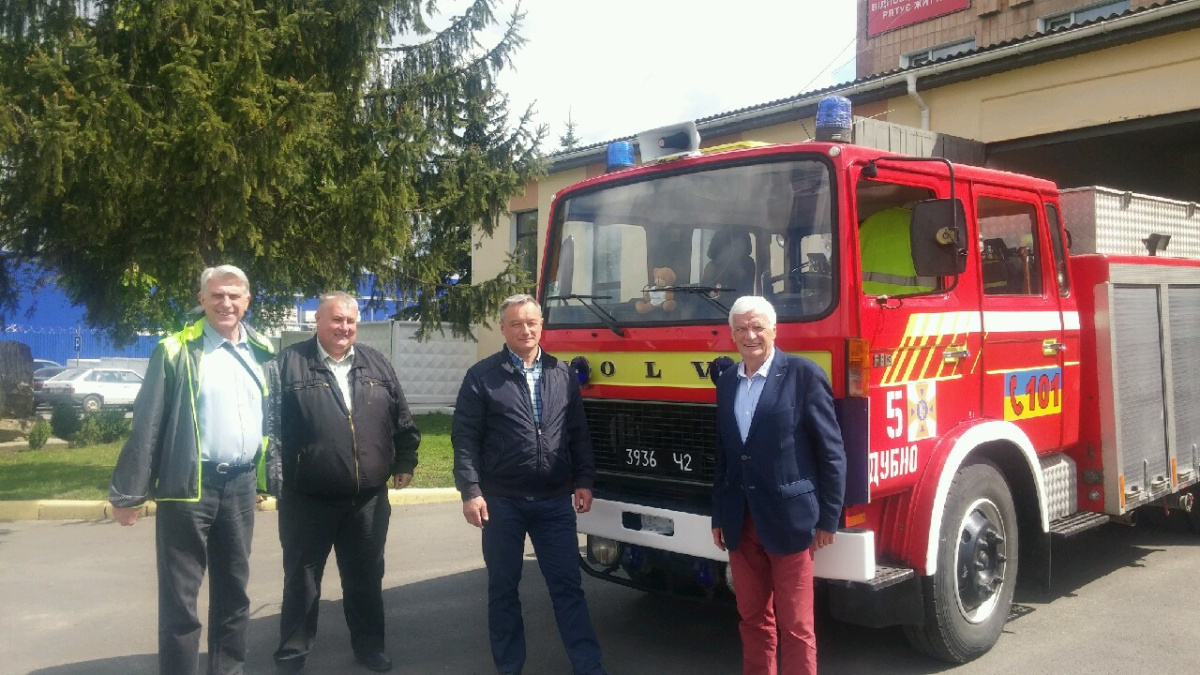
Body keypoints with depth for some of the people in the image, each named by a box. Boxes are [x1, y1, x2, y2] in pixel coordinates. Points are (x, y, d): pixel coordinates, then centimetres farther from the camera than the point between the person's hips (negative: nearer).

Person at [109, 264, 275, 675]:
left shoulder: (261, 353, 9)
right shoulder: (176, 352, -6)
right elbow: (146, 425, -8)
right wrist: (129, 492, -10)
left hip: (240, 485, 5)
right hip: (188, 486, -5)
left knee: (233, 590, 15)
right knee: (179, 596, 4)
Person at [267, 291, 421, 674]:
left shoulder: (377, 365, 8)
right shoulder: (289, 363, -5)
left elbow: (401, 419, 13)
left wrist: (405, 461, 11)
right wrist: (274, 476, -13)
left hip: (368, 498, 3)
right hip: (308, 499, -3)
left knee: (366, 578, 16)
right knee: (302, 579, 11)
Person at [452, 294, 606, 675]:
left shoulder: (562, 374, 7)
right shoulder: (482, 376, -2)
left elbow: (578, 433, 11)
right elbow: (465, 438, -5)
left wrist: (584, 480, 5)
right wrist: (470, 491, -12)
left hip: (555, 500, 2)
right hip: (502, 501, -1)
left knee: (568, 585, 6)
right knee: (503, 587, 10)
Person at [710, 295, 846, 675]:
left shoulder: (803, 375, -7)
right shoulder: (727, 382, 10)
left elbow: (831, 451, -6)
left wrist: (827, 518, -7)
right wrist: (719, 517, 13)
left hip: (788, 519, -5)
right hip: (741, 523, 5)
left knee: (795, 625, 5)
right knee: (753, 619, 15)